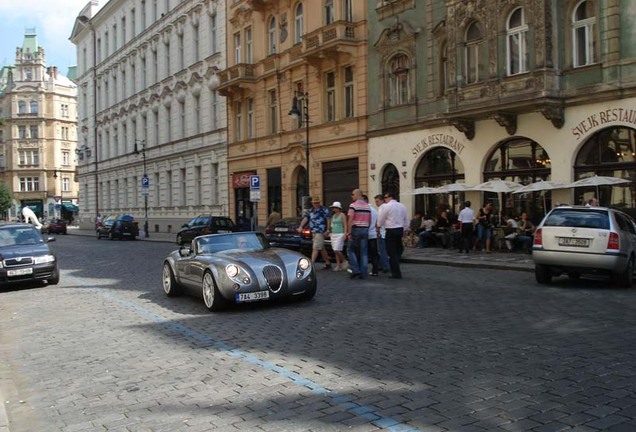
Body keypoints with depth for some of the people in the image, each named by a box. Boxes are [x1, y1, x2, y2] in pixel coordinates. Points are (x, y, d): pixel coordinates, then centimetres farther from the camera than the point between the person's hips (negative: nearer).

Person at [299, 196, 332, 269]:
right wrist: (301, 226, -5)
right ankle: (328, 263, 24)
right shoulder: (310, 210, 15)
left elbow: (328, 219, -7)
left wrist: (328, 230, -14)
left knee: (315, 248, -12)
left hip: (320, 232, -7)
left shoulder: (324, 210, -4)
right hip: (313, 232, 7)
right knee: (322, 249, 14)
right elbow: (306, 218, 9)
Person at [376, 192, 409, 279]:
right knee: (398, 251, 17)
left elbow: (380, 220, -2)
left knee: (392, 252, 0)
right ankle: (396, 271, 21)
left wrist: (378, 227, 17)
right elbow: (406, 220, 13)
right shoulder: (402, 206, 9)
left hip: (391, 231, -6)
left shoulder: (386, 206, -10)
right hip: (400, 229, 6)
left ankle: (396, 273, 2)